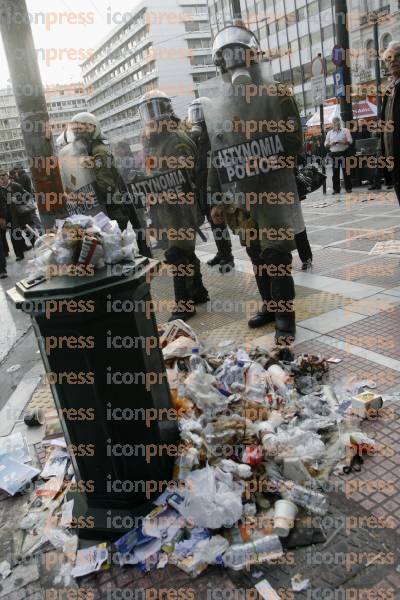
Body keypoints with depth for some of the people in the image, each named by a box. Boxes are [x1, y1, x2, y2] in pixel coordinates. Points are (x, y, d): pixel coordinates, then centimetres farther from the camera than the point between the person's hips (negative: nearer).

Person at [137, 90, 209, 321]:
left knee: (178, 254, -9)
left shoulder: (177, 140, -12)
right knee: (185, 251, 16)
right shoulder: (152, 141, 17)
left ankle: (184, 304, -2)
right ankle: (198, 292, 29)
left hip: (181, 207, -9)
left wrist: (149, 182, -25)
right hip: (166, 207, 9)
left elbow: (182, 175, -21)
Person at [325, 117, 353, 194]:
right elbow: (326, 144, 13)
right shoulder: (329, 133, 15)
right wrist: (331, 144, -8)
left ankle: (348, 188, 5)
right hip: (334, 154, 2)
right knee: (335, 172, 1)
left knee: (346, 171, -1)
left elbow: (350, 141, 1)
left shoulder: (345, 130, 7)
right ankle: (336, 189, 6)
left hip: (344, 153, -2)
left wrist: (343, 142, -15)